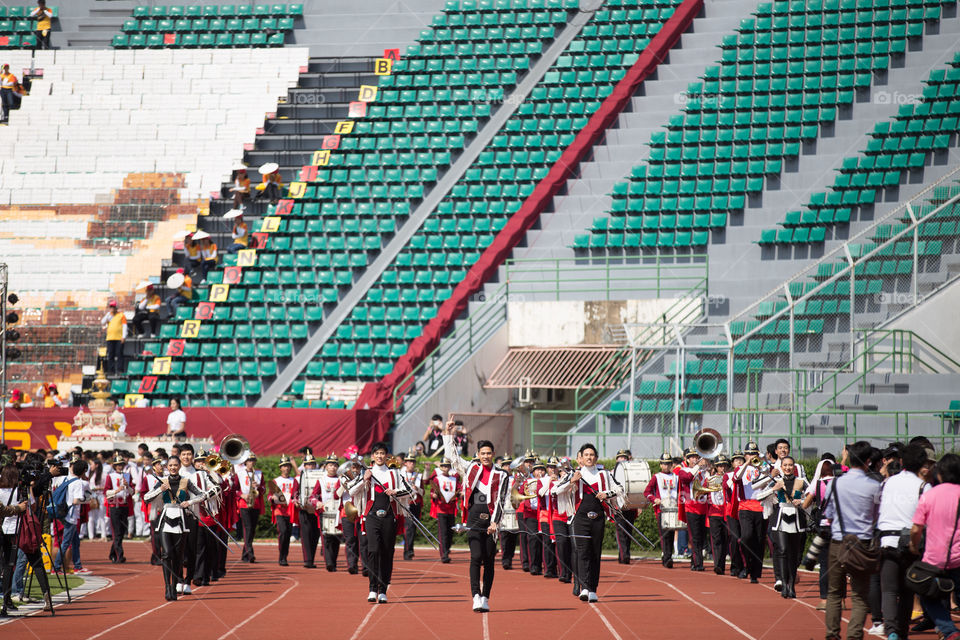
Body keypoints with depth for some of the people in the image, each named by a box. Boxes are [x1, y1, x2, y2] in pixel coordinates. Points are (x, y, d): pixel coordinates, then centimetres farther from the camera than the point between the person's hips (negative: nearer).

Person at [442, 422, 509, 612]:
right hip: (474, 519, 0)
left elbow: (500, 501, 0)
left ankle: (485, 598, 10)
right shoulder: (471, 468, 10)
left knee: (489, 561, 3)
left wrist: (495, 522, -11)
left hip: (490, 520, 0)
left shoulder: (500, 476, 5)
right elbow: (451, 455, 14)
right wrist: (448, 433, 8)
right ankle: (476, 597, -18)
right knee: (476, 557, -13)